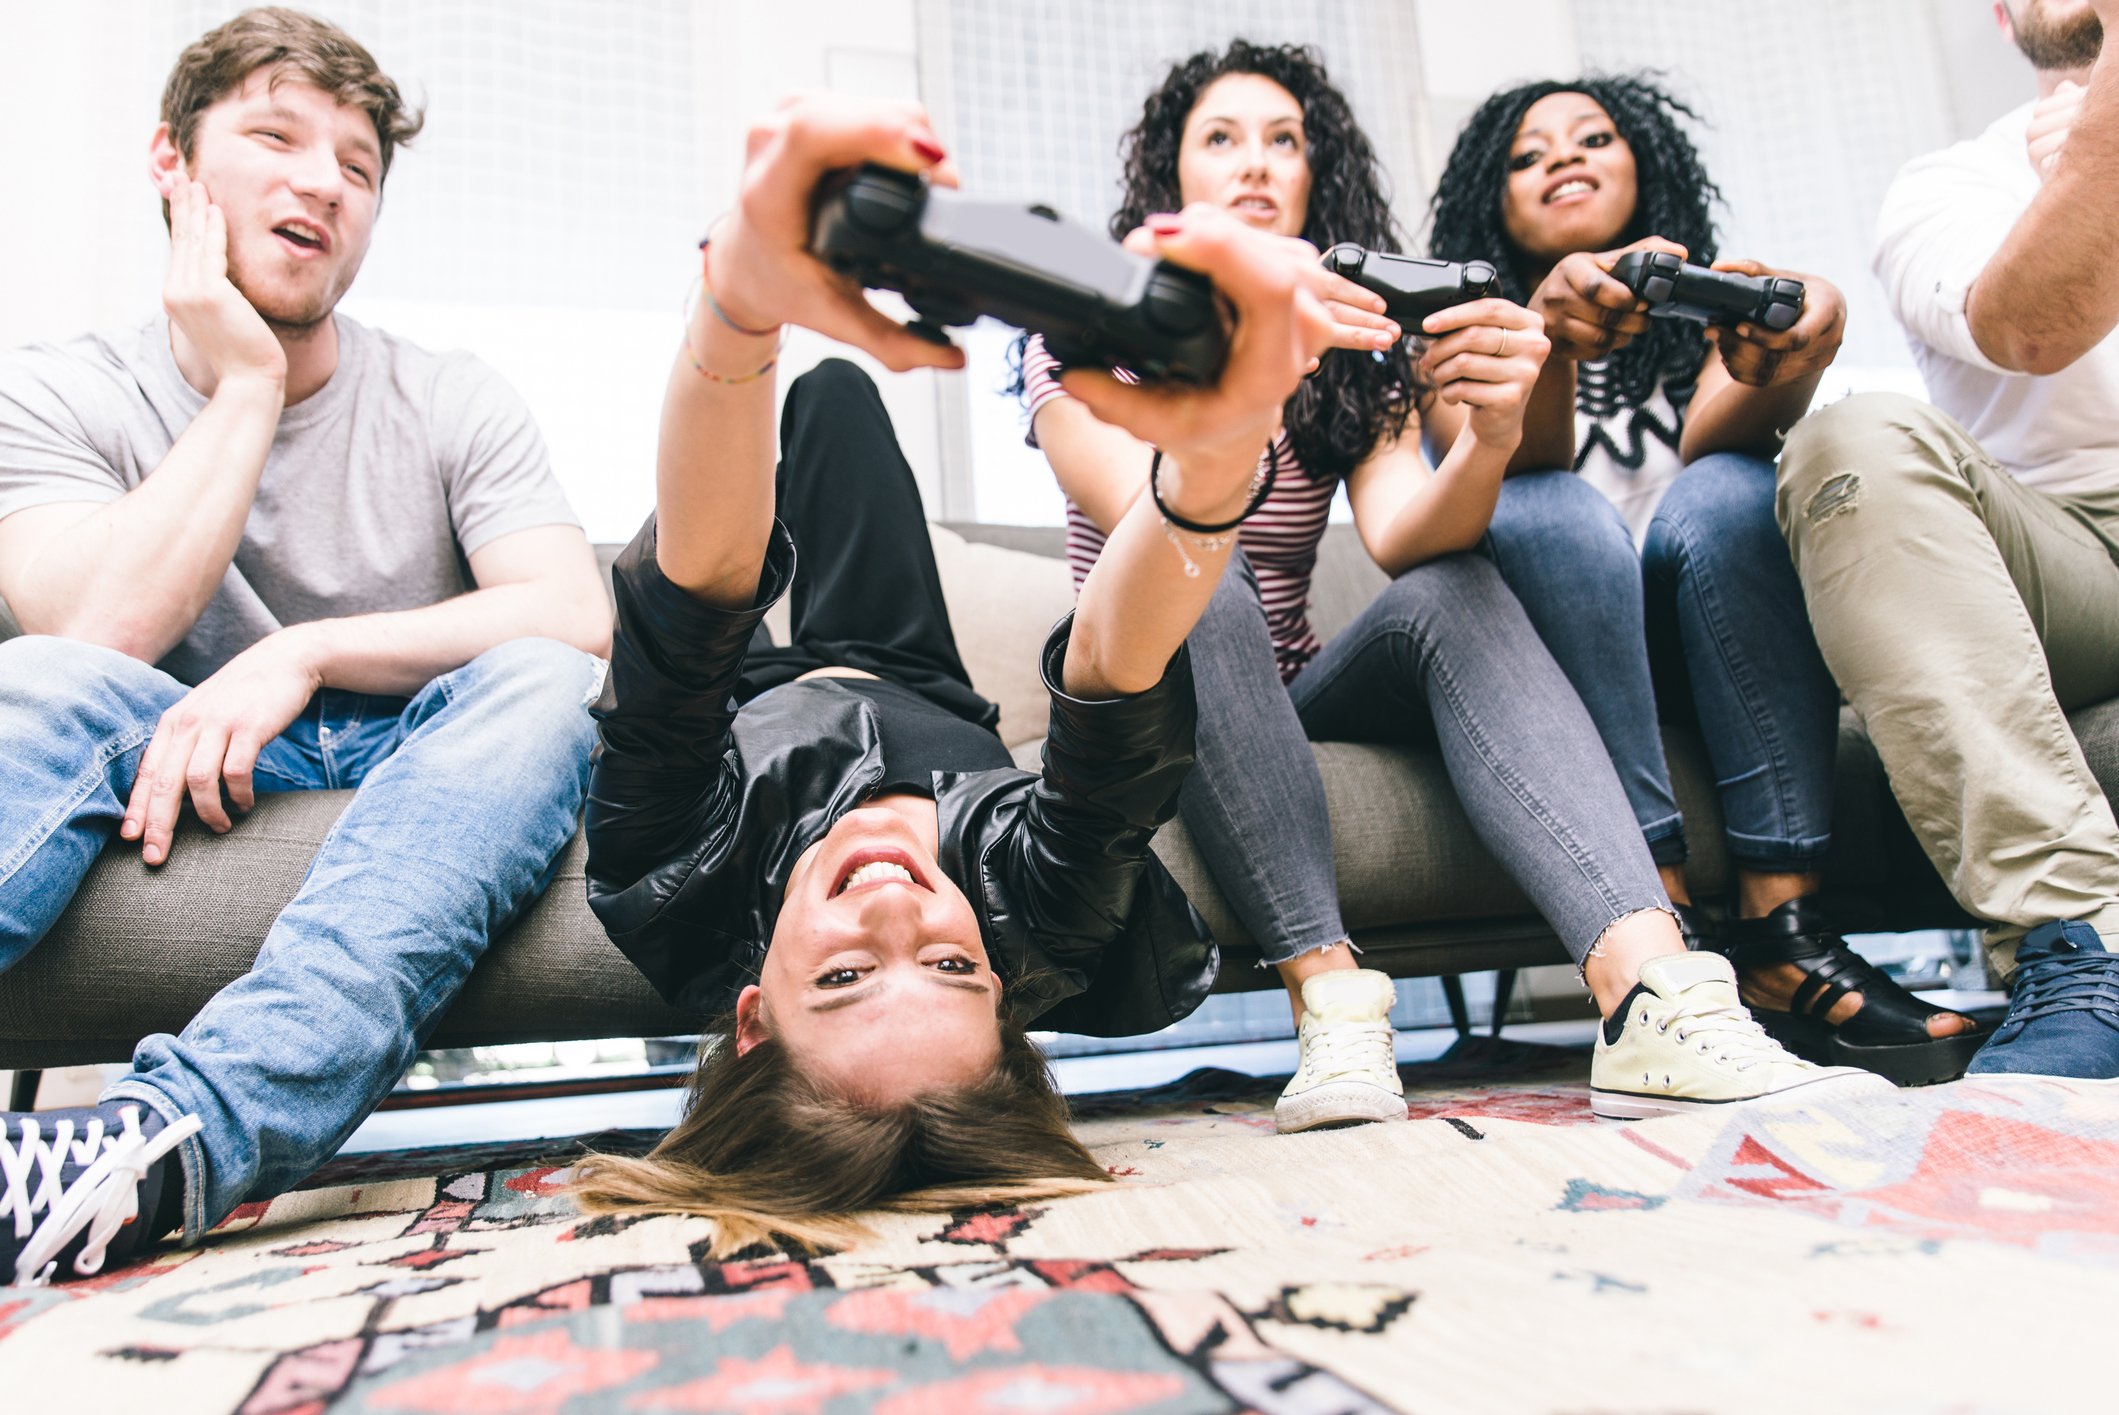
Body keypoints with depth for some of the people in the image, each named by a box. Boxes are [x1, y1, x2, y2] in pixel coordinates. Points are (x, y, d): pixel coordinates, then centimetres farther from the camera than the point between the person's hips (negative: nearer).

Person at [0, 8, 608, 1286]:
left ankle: (182, 1135, -49)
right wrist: (243, 385, -11)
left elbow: (577, 622, -11)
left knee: (541, 688, -31)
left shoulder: (453, 403, 4)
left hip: (423, 774, 0)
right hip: (183, 777, 1)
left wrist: (302, 654, -22)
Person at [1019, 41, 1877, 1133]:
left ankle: (1649, 991, -42)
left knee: (1453, 591, -24)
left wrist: (1491, 436, -35)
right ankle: (1329, 993, -38)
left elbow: (1402, 540, -14)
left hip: (1287, 704, 3)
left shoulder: (1352, 350, 7)